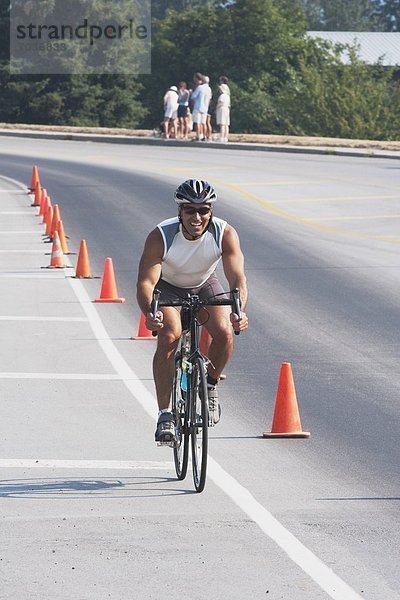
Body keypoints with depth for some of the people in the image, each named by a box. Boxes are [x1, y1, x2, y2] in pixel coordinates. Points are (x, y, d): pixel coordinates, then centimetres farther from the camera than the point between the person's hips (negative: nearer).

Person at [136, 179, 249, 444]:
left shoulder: (226, 234, -29)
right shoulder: (161, 236, -32)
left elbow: (238, 278, -34)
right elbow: (146, 281, -37)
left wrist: (239, 312, -53)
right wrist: (149, 313, -57)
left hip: (204, 285, 2)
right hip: (167, 285, -2)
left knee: (224, 333, -23)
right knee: (169, 336, -27)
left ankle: (211, 385, 8)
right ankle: (165, 413, -18)